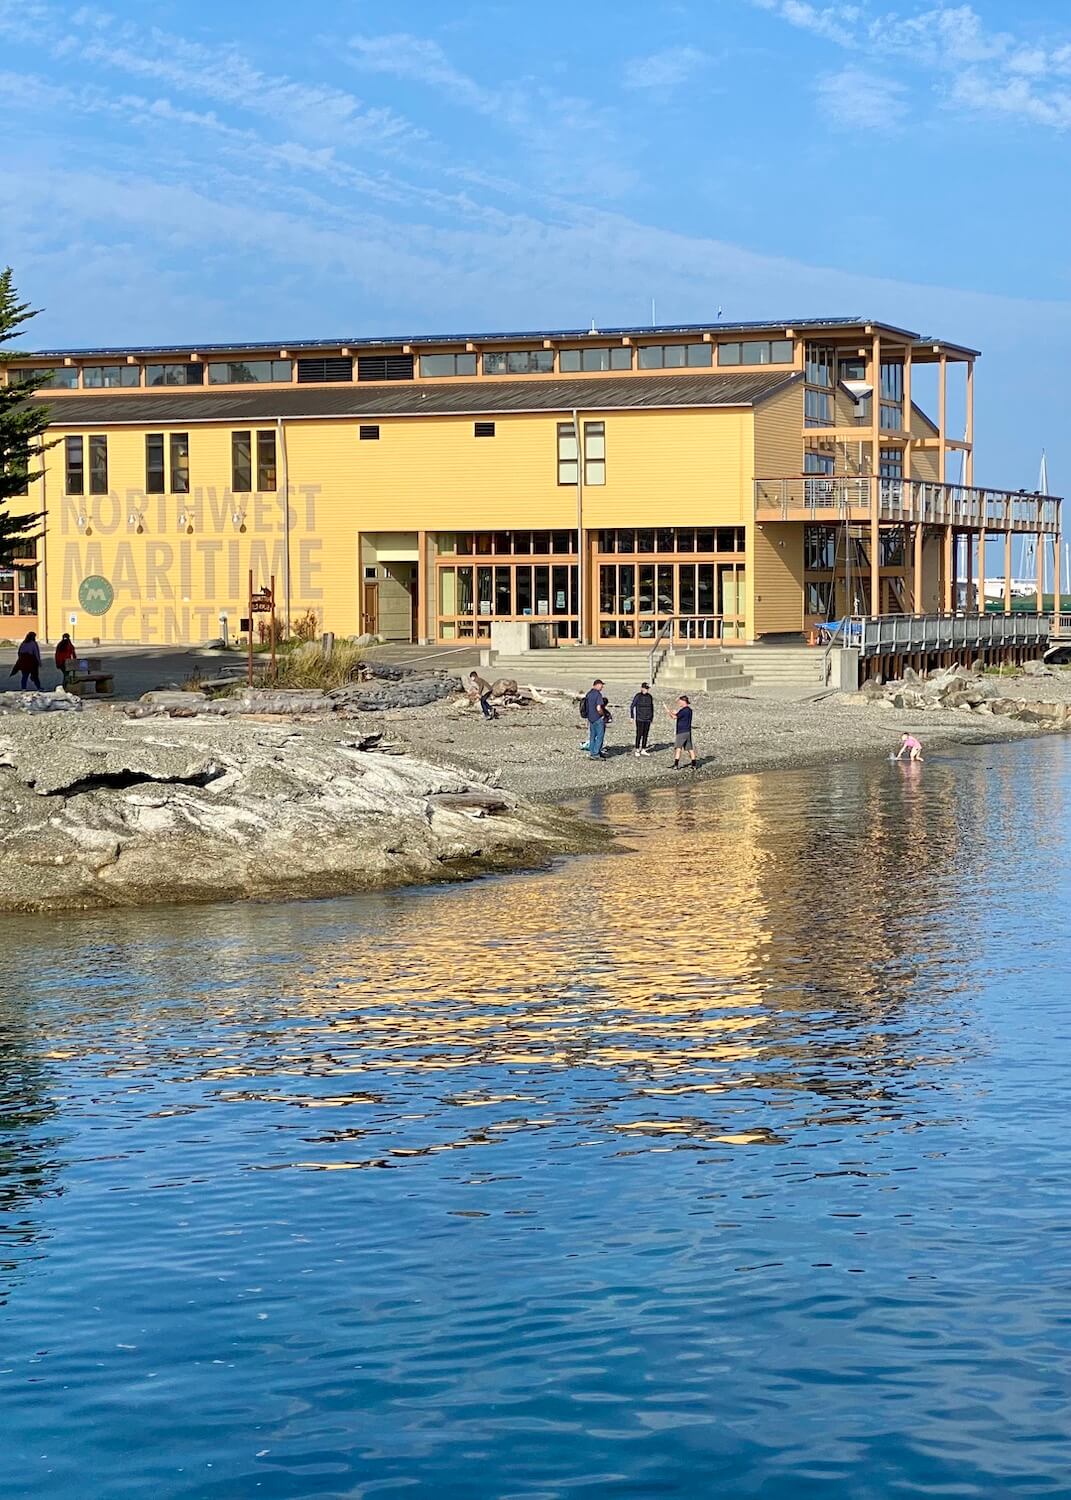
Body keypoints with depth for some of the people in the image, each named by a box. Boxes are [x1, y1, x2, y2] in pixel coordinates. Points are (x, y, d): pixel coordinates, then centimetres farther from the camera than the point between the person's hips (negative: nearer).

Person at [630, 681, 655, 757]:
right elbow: (632, 706, -3)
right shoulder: (638, 696, -7)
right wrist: (632, 717, -6)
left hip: (648, 719, 5)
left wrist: (652, 717, 19)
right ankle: (637, 751, -5)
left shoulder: (649, 697, 7)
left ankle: (643, 750, 16)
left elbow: (652, 707, 19)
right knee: (639, 735, -8)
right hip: (639, 719, -5)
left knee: (645, 734, 8)